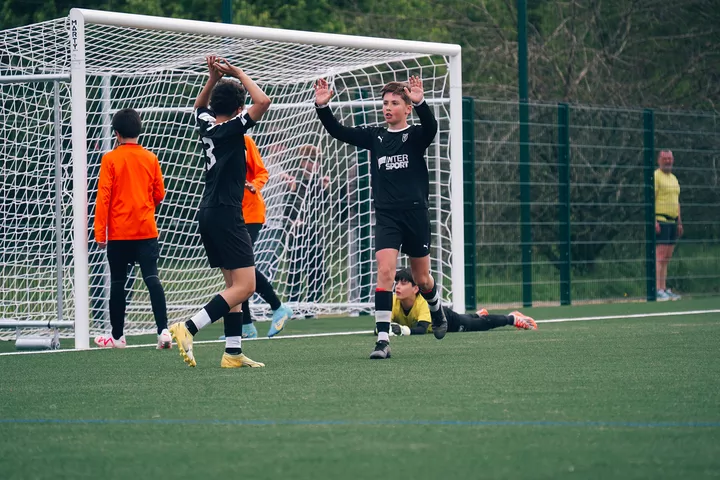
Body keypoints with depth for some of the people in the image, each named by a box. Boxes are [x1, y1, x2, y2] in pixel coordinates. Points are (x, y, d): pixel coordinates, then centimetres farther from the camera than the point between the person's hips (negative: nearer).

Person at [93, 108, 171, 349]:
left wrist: (99, 232, -6)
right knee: (152, 279, -4)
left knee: (118, 283, 8)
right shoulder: (150, 158, 3)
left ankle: (117, 336, 16)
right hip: (146, 230, 2)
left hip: (119, 232, -2)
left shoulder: (110, 159, -5)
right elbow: (159, 194, 8)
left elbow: (103, 196, -9)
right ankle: (163, 330, -18)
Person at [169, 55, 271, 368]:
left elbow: (200, 106, 34)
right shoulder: (232, 128, -10)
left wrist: (214, 78, 19)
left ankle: (233, 352, 7)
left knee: (234, 283, 12)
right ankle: (188, 329, -24)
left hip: (207, 214, 9)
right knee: (245, 286, -13)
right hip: (226, 214, -9)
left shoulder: (206, 125, 11)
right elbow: (262, 102, -19)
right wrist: (239, 74, -6)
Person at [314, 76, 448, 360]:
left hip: (415, 214, -1)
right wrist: (322, 107, -15)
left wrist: (420, 103, -43)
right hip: (386, 216, 2)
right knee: (385, 271, -17)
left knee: (422, 279, 12)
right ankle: (383, 339, -19)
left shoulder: (416, 136, -1)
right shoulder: (375, 137, 8)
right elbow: (338, 132, 2)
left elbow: (431, 127, -24)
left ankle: (437, 311, 46)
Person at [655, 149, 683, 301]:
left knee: (667, 258, 7)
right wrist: (653, 221, -21)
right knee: (660, 256, -13)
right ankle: (658, 290, -15)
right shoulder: (655, 176, -6)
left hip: (672, 221, 8)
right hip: (660, 221, -8)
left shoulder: (674, 179, 20)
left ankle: (664, 289, 8)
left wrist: (679, 222, 21)